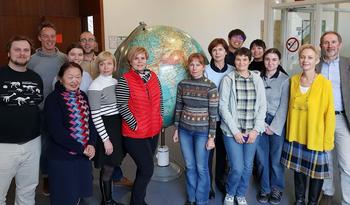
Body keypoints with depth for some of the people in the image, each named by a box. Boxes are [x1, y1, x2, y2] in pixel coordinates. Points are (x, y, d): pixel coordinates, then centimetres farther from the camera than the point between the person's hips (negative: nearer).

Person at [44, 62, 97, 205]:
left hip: (83, 155, 6)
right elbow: (56, 131, -19)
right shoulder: (53, 99, -12)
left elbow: (90, 121, 6)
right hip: (62, 157, -6)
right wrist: (81, 148, -16)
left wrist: (91, 144, -10)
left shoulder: (82, 96, 7)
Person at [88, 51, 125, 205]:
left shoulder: (115, 82, 8)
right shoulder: (95, 86, -14)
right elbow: (95, 116, -16)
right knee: (107, 168, 4)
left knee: (113, 165, 16)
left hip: (119, 126, 7)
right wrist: (105, 139, -17)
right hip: (106, 128, -7)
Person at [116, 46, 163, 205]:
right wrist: (135, 125, -14)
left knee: (144, 168, 18)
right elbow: (122, 106, -14)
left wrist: (160, 118, 10)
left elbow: (159, 99, 15)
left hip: (154, 130, 6)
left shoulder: (153, 76, 5)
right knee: (148, 169, -4)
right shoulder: (125, 80, -12)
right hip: (135, 133, -6)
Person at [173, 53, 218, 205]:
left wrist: (211, 137, -10)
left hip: (202, 131, -3)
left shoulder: (210, 87, -11)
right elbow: (178, 108, 7)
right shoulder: (182, 84, 0)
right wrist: (176, 129, 7)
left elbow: (213, 113, -10)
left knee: (201, 168, 6)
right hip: (185, 130, 3)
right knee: (189, 166, 14)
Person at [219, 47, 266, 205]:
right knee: (237, 168, -5)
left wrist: (256, 129, -5)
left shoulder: (257, 80, 5)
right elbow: (223, 107, -7)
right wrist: (235, 131, -11)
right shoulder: (228, 79, -4)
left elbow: (262, 106, 4)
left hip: (252, 131, 3)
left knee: (248, 167, 10)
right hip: (232, 131, -3)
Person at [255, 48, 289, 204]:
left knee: (276, 158, 3)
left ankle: (277, 189, 24)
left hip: (277, 123, -2)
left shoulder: (285, 80, -3)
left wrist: (274, 127, -9)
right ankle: (265, 188, 24)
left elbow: (284, 106, -6)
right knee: (261, 158, 6)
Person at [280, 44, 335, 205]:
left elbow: (329, 114, -11)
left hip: (315, 136, -4)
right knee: (298, 168, 17)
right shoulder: (293, 80, 0)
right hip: (296, 134, 4)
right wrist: (290, 130, 8)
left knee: (316, 171, 10)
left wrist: (328, 140, -10)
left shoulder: (325, 83, -13)